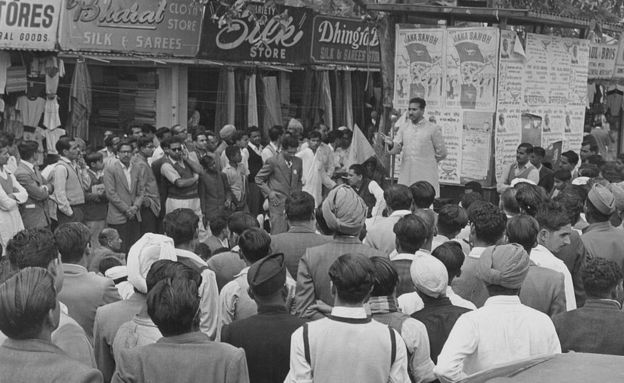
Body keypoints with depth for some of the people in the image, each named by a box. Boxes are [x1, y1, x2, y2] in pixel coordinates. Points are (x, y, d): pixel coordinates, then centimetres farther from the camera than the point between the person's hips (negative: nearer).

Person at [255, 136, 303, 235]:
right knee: (278, 234, -9)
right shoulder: (273, 162, -6)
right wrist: (269, 192, -8)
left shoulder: (298, 161, 9)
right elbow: (258, 178, 1)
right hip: (278, 203, -5)